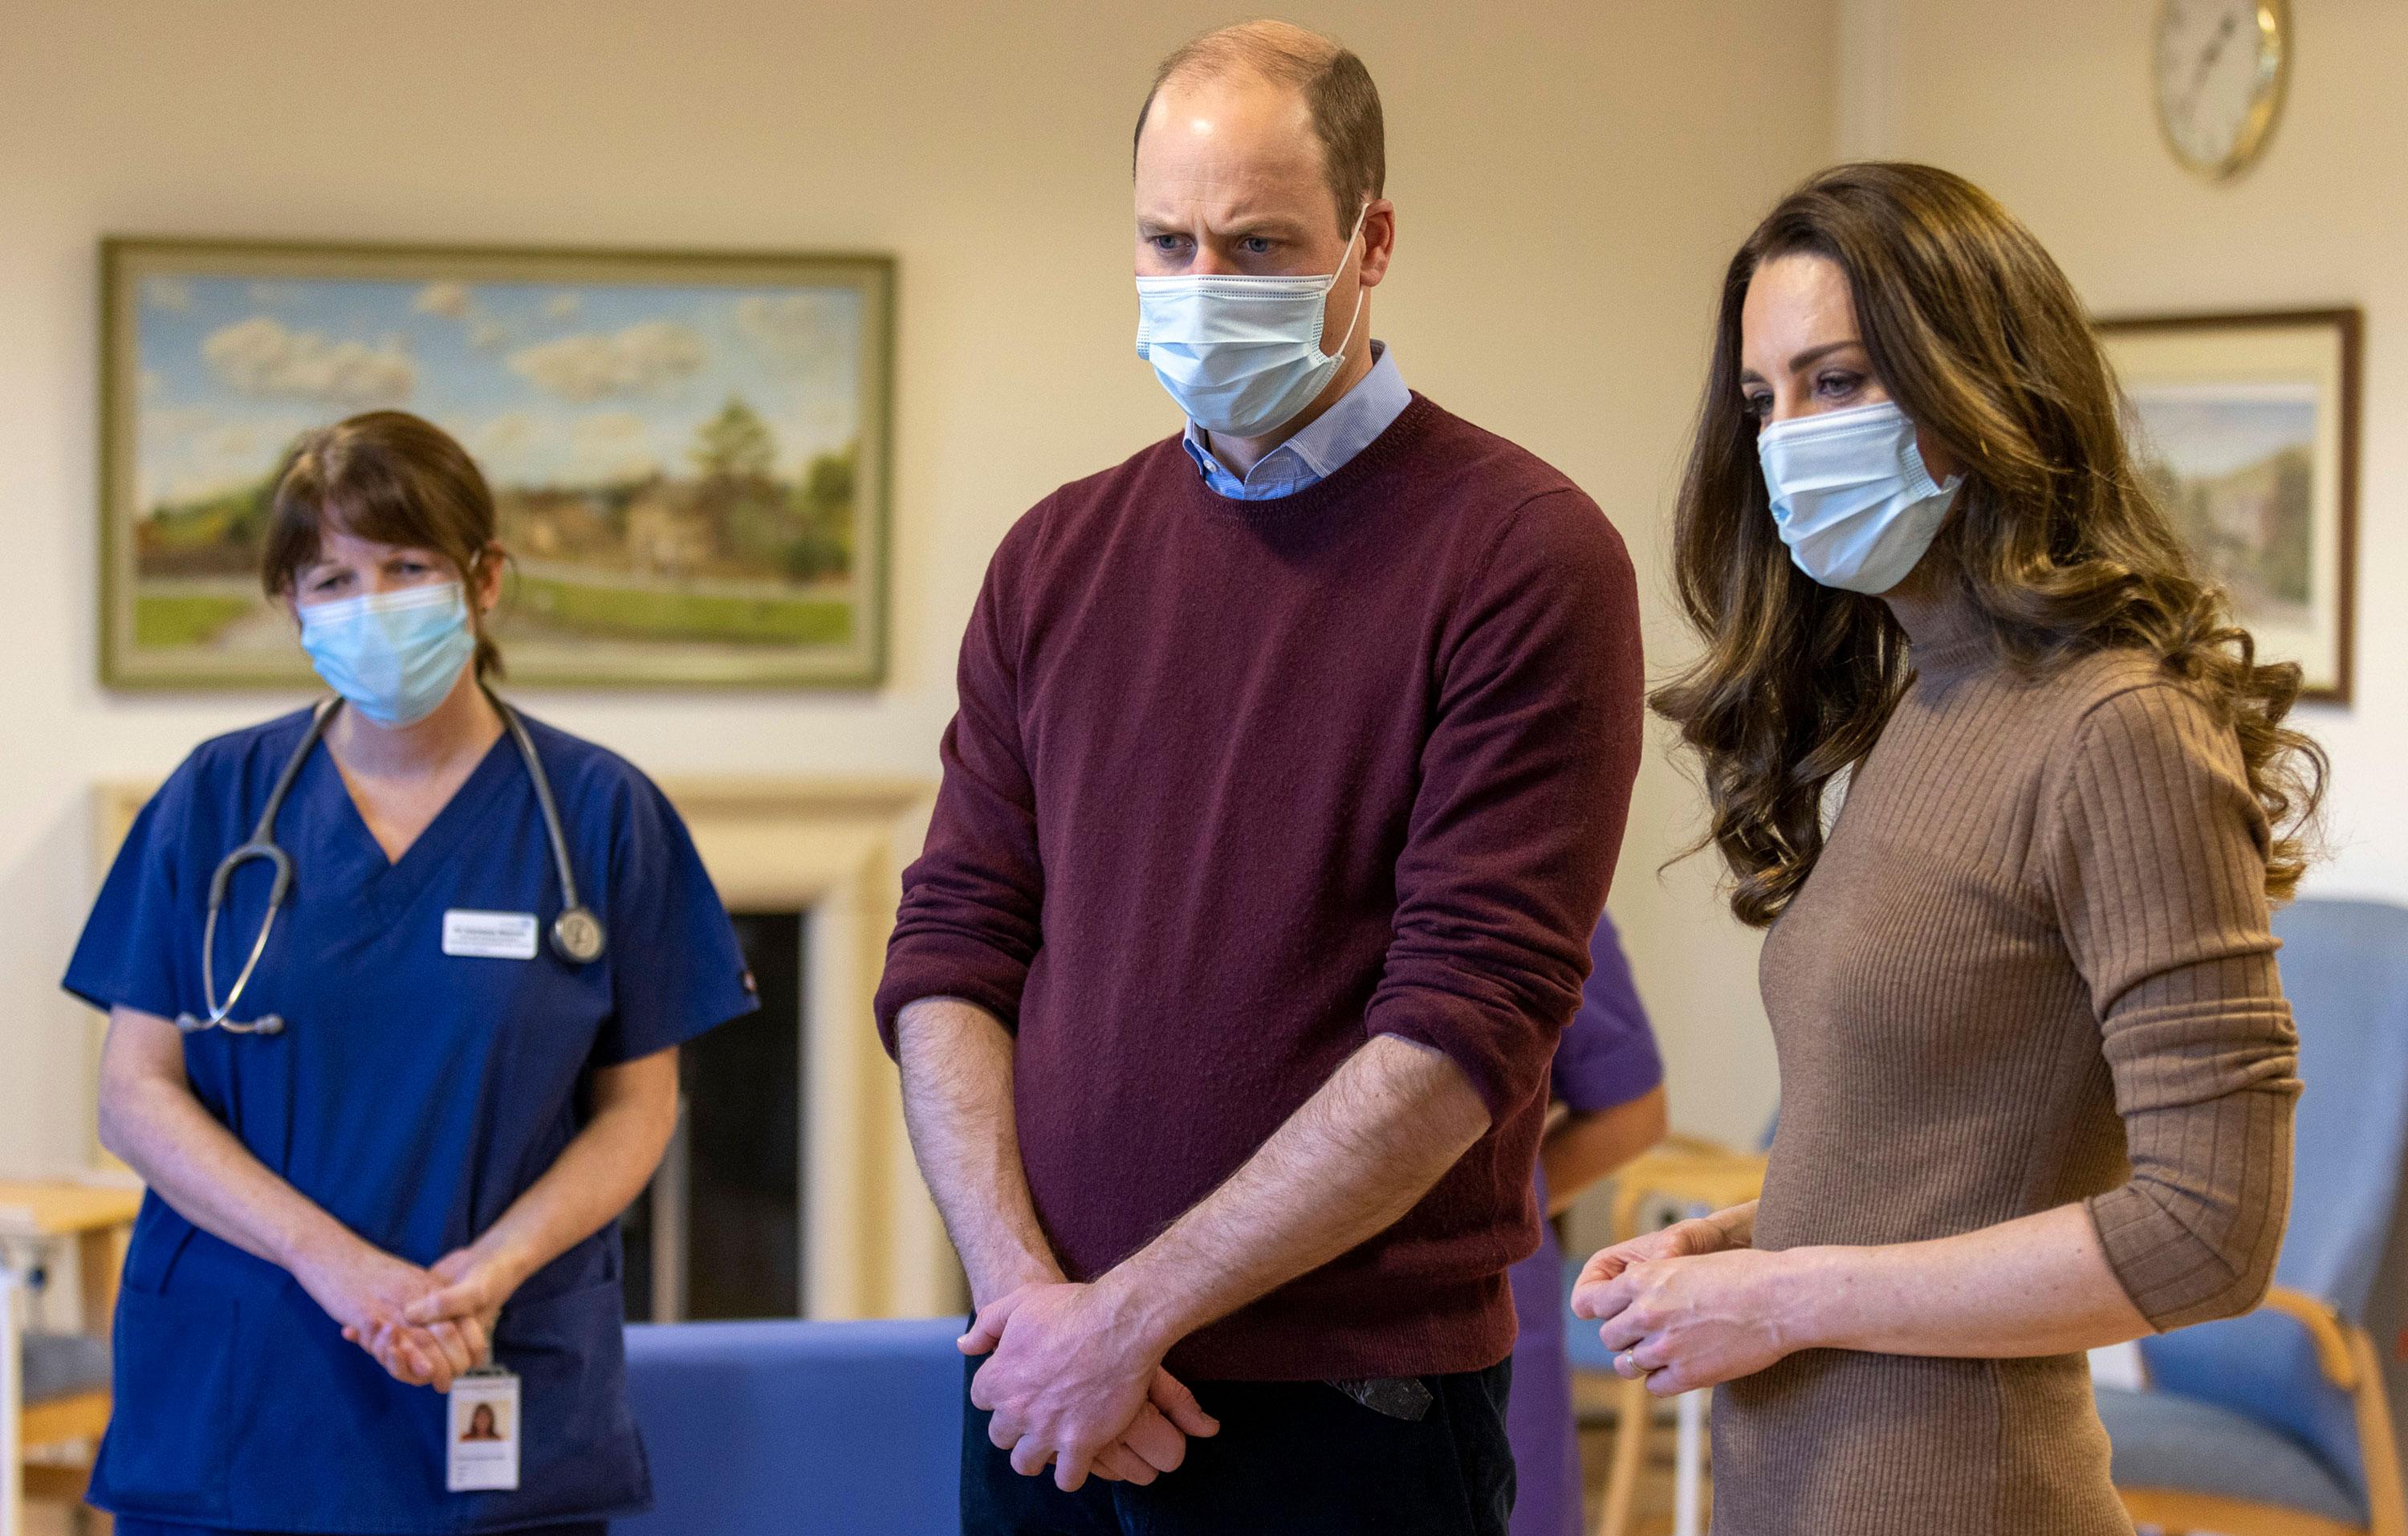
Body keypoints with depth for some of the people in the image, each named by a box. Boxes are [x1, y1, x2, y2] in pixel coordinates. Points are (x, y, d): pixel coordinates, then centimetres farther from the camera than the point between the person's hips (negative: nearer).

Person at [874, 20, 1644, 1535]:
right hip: (1045, 1401, 5)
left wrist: (1133, 1313, -14)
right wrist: (1024, 1286, -9)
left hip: (1350, 1409, -4)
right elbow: (951, 953, 7)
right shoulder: (1057, 557, 9)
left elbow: (1468, 1029, -15)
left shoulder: (1524, 555, -9)